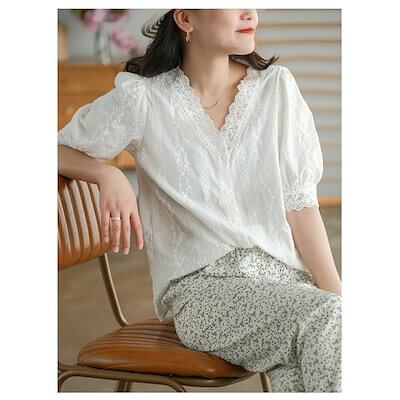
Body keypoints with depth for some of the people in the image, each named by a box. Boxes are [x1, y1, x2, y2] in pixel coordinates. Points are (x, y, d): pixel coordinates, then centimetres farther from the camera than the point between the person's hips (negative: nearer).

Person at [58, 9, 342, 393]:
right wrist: (107, 174, -13)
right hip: (202, 285, -2)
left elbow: (300, 202, 4)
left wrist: (336, 292, -6)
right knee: (324, 319, -29)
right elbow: (62, 149, 9)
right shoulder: (144, 98, -1)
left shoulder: (276, 86, 5)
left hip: (287, 272, 3)